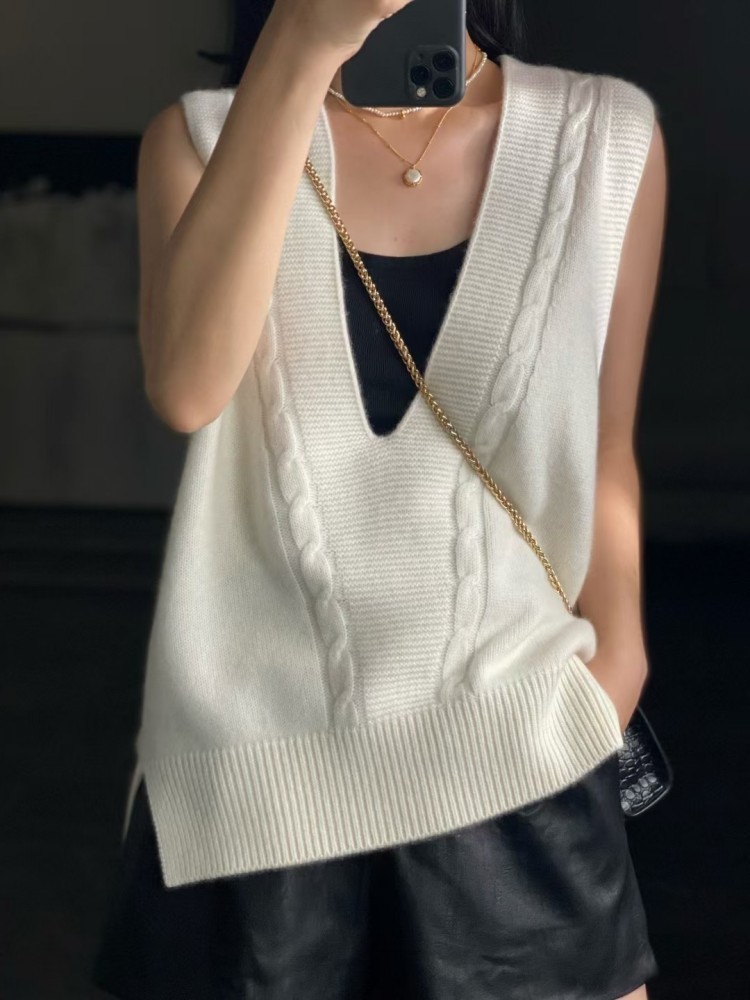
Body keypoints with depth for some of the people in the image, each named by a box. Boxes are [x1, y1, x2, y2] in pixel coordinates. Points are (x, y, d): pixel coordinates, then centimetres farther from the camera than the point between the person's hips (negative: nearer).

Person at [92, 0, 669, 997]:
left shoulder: (608, 141, 1)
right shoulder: (206, 135, 0)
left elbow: (605, 455, 8)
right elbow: (186, 388, -21)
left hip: (512, 766, 1)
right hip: (248, 772, 0)